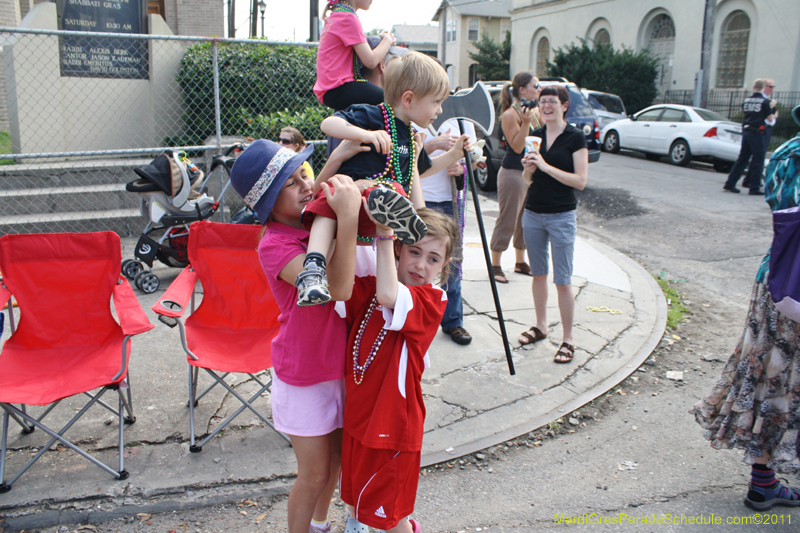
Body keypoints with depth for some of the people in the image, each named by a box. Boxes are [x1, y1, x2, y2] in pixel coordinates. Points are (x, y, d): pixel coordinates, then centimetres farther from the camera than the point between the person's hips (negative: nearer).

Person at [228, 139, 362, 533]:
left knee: (337, 456, 23)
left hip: (338, 362, 7)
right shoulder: (274, 246, -24)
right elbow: (339, 287, -37)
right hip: (303, 375, -7)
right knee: (314, 473, 8)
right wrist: (347, 219, -42)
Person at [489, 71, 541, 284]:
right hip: (512, 173, -8)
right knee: (507, 221, -3)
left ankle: (520, 262, 28)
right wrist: (525, 123, -26)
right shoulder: (510, 115, -13)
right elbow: (517, 147, -17)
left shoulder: (536, 112, 10)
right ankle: (495, 266, 8)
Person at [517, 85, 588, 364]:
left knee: (563, 280, -3)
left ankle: (568, 340, 7)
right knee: (538, 273, 14)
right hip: (533, 213, 5)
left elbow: (580, 181, -13)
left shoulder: (576, 137, -7)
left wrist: (546, 166, -19)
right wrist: (529, 168, -8)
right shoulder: (535, 135, 8)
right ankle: (540, 326, 29)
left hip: (562, 216, -5)